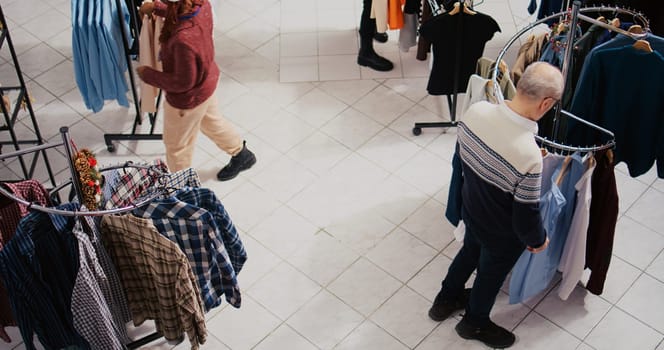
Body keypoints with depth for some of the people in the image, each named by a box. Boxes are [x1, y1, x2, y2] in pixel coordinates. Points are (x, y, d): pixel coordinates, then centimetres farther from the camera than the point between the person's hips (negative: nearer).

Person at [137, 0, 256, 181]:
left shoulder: (183, 39, -44)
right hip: (207, 81, 8)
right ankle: (241, 154, 60)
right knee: (212, 121, 36)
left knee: (177, 145, 21)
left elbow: (183, 83, -28)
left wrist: (148, 74, -17)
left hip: (188, 98, -8)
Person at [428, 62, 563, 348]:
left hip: (470, 209, 5)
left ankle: (446, 300, 61)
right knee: (491, 274, 25)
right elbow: (526, 215, -26)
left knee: (470, 252, 35)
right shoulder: (529, 156, -41)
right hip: (502, 233, -5)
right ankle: (474, 323, 55)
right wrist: (538, 239, -4)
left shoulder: (476, 110, -24)